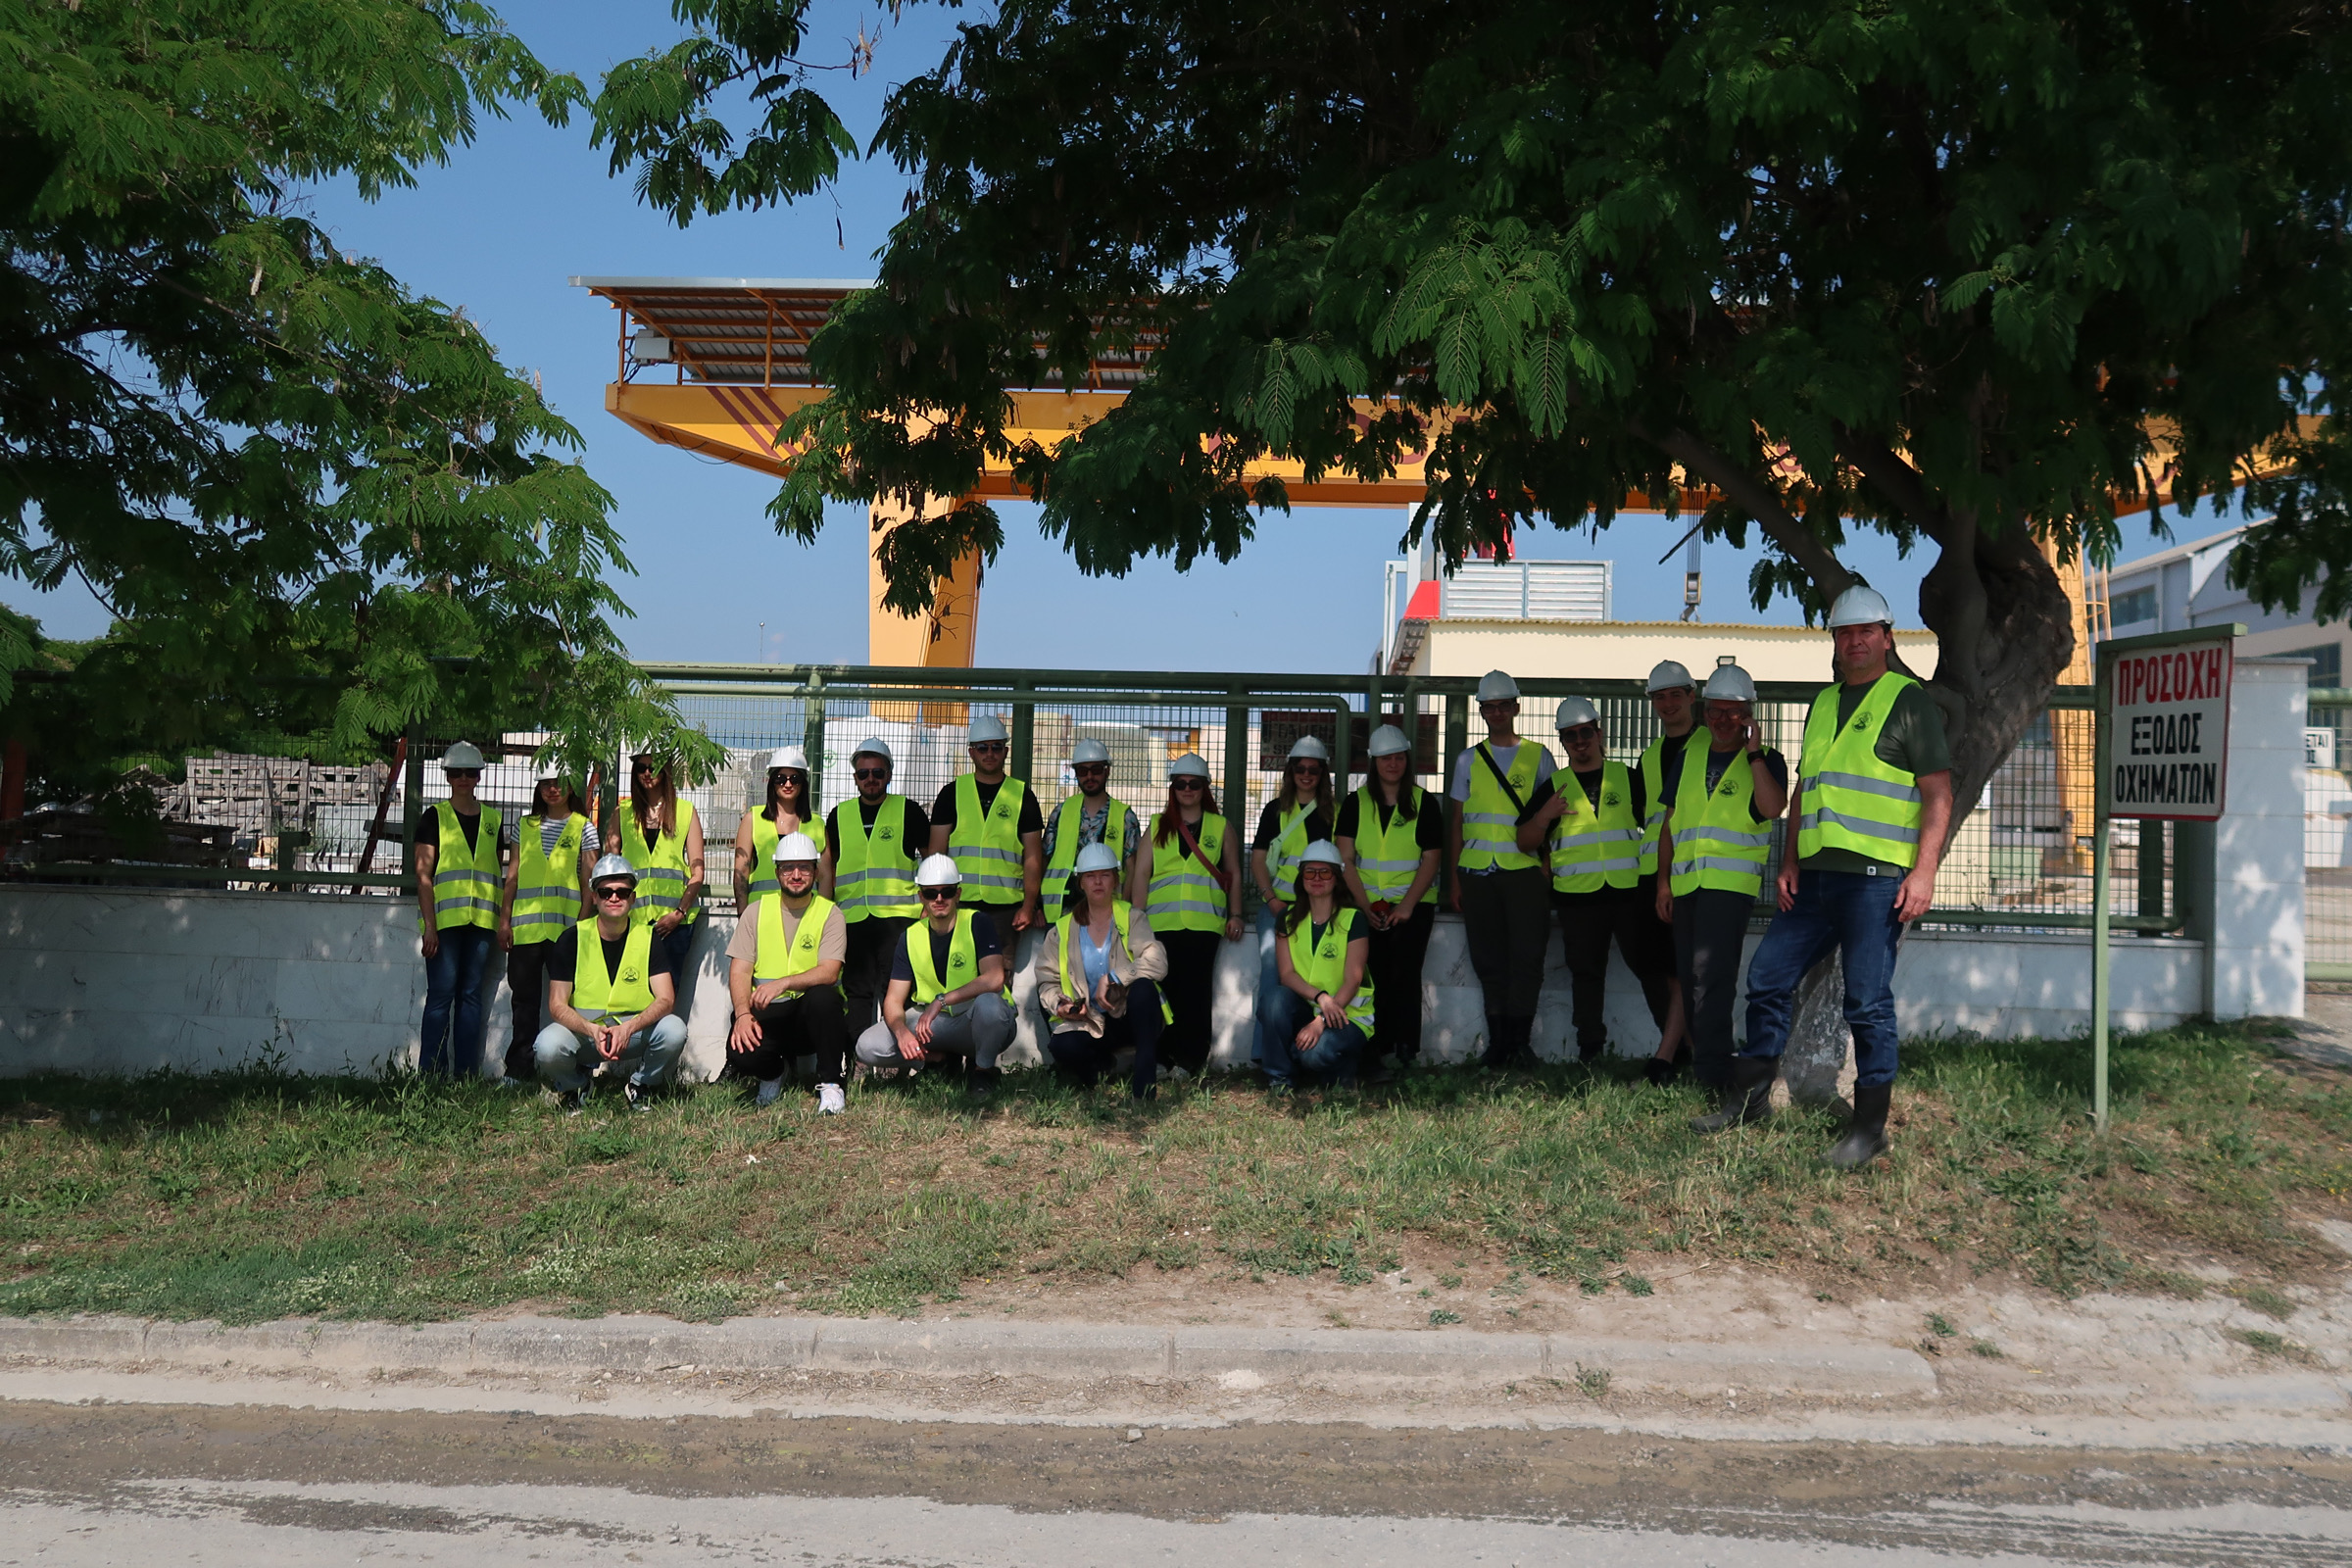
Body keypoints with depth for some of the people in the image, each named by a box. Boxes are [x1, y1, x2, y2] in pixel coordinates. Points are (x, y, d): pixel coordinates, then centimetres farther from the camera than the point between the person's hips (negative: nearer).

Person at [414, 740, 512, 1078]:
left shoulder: (493, 820, 14)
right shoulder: (435, 817, 4)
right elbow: (424, 874, -1)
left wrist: (503, 922, 10)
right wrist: (429, 925, -9)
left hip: (481, 920, 3)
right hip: (444, 918, -3)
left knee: (471, 994, 5)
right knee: (442, 993, -5)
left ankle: (466, 1072, 8)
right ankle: (432, 1072, -1)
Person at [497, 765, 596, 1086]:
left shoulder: (583, 827, 7)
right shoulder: (524, 826, 16)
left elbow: (589, 881, 3)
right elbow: (512, 876, 15)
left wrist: (582, 922, -5)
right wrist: (504, 918, 7)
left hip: (565, 924, -3)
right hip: (525, 924, 3)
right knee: (525, 996, 4)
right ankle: (519, 1069, 10)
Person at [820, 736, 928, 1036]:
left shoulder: (907, 810, 7)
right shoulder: (839, 815, 15)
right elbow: (827, 868, 20)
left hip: (898, 916, -3)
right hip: (852, 918, 3)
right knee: (857, 991, 4)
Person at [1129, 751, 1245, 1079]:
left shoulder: (1221, 827, 15)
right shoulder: (1158, 825, 17)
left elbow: (1234, 875, 18)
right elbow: (1141, 872, 11)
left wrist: (1235, 914, 9)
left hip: (1203, 922, -1)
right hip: (1162, 922, 1)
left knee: (1195, 990, -9)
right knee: (1167, 990, -4)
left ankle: (1191, 1061, -5)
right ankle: (1170, 1056, 3)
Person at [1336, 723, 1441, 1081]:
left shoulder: (1424, 803, 6)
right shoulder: (1355, 804, 9)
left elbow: (1430, 860, 2)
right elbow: (1345, 860, 3)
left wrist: (1406, 906, -10)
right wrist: (1365, 907, -8)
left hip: (1412, 904, -1)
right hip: (1368, 906, 1)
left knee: (1404, 974, -11)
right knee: (1374, 977, -8)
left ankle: (1406, 1055, -8)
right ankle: (1374, 1055, -6)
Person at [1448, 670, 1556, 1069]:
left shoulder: (1537, 757, 9)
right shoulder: (1469, 761, 15)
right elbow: (1458, 821, 14)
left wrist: (1549, 869, -1)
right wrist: (1454, 877, 8)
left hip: (1524, 869, -2)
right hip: (1478, 872, 2)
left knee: (1526, 957, -7)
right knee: (1489, 960, 3)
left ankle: (1519, 1040, -1)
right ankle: (1497, 1041, 8)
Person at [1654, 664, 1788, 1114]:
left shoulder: (1765, 760, 3)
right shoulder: (1687, 757, 16)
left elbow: (1773, 807, -17)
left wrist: (1753, 751, -14)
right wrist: (1663, 879, 13)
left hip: (1732, 882, -6)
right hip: (1685, 883, 6)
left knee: (1710, 977, -18)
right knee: (1690, 979, 10)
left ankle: (1716, 1083, -21)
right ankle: (1705, 1065, 22)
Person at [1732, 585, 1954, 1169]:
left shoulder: (1910, 702, -1)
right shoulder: (1823, 704, 19)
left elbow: (1938, 794, -7)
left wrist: (1923, 871, -16)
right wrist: (1789, 861, 13)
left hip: (1875, 878, -7)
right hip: (1816, 876, 7)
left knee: (1868, 1001, -5)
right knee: (1768, 977, 8)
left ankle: (1870, 1125, 5)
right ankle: (1751, 1096, 20)